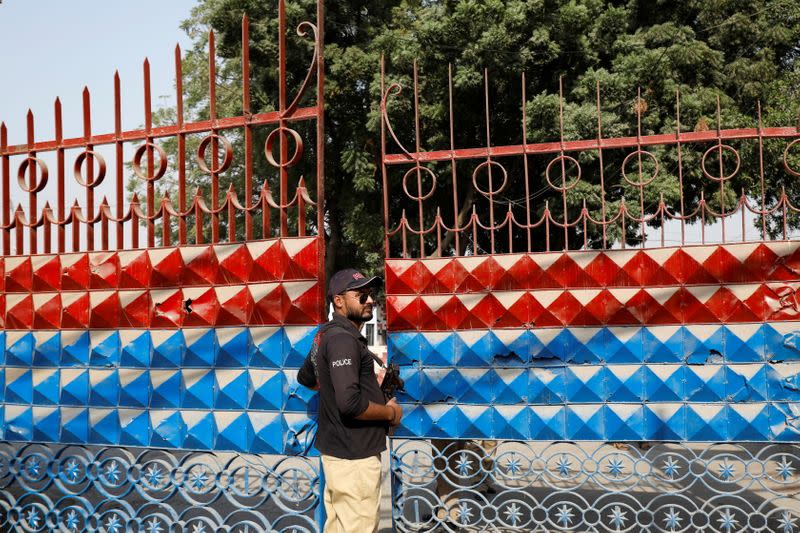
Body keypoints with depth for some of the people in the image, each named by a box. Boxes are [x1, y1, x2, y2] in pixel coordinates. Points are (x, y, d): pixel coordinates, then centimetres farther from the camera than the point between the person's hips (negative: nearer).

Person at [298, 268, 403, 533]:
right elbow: (350, 404, -29)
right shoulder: (343, 339, -19)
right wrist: (390, 412, -13)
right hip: (353, 455, -10)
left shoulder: (327, 334, 12)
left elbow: (306, 377, 29)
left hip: (336, 449, 10)